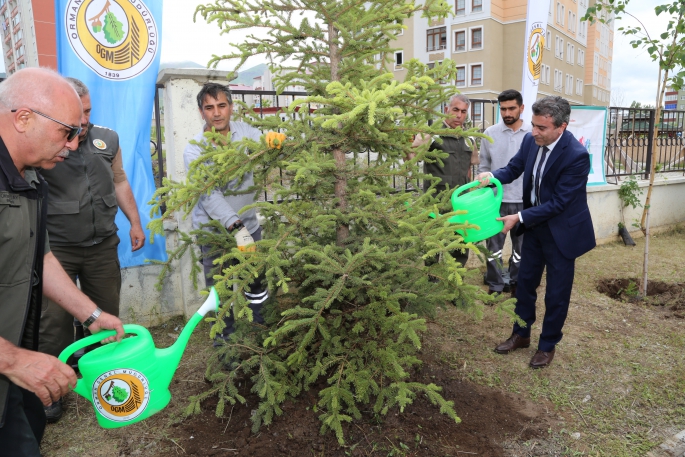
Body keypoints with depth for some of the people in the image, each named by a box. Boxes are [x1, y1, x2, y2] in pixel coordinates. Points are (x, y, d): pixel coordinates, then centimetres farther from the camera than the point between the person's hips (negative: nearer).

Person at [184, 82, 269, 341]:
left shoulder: (245, 132, 0)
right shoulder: (194, 150, -11)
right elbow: (209, 195, -24)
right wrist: (236, 227, -38)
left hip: (249, 226, 3)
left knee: (257, 285, 16)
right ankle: (226, 339, 29)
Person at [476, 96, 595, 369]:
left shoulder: (577, 156, -27)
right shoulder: (531, 140, -9)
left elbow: (558, 203, -25)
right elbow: (514, 168, 4)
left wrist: (519, 218, -26)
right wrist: (492, 176, -17)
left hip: (562, 230, -6)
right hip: (534, 224, 6)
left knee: (557, 293, 9)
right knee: (525, 282, 17)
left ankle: (548, 345, 29)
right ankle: (521, 335, 36)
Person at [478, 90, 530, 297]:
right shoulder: (490, 133, -1)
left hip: (524, 201, 0)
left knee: (521, 246, 13)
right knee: (494, 245, 7)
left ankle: (516, 283, 31)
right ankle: (495, 285, 22)